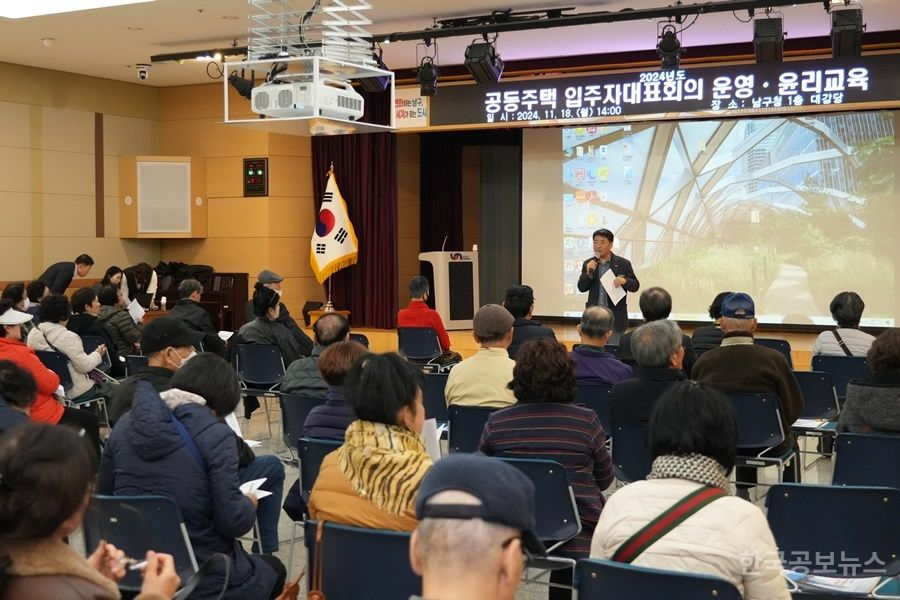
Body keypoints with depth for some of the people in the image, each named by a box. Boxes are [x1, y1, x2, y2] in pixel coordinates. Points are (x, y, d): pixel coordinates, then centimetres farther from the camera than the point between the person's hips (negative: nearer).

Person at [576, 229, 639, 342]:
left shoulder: (623, 264, -1)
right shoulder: (588, 264, 6)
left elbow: (635, 286, 0)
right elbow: (581, 288, 3)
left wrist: (624, 281, -21)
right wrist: (589, 273, -15)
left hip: (616, 317, -3)